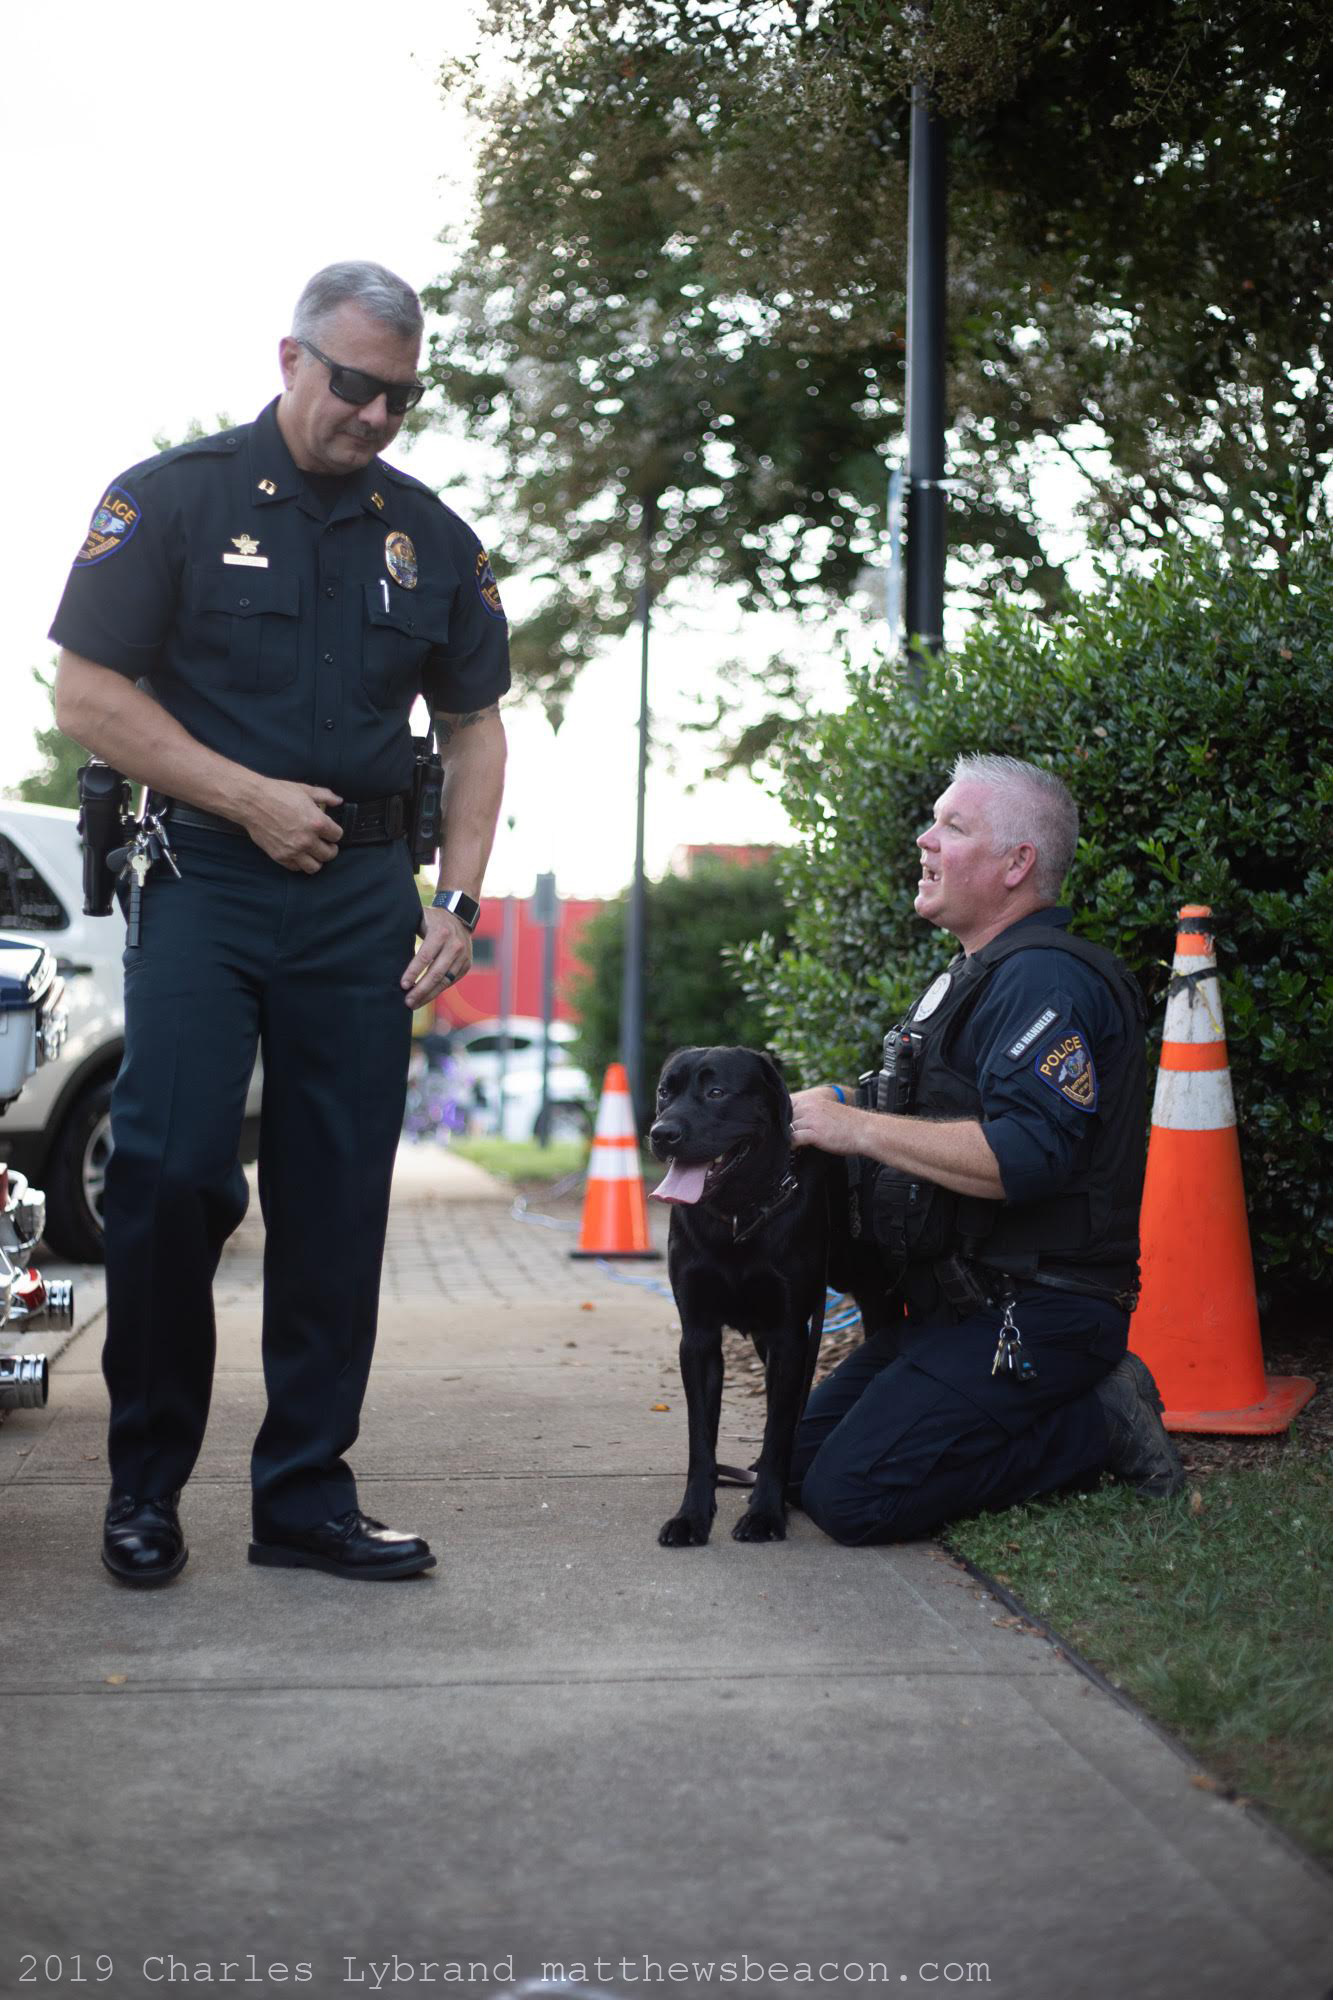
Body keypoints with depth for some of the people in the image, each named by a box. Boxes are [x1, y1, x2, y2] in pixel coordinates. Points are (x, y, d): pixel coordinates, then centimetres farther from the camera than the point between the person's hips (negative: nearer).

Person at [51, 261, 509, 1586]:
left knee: (338, 1203, 3)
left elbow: (473, 727, 17)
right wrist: (252, 798, -10)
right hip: (203, 879, -3)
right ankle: (145, 1485, 6)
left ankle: (305, 1497, 12)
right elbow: (88, 694, -4)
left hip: (361, 894, 4)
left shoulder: (428, 536, 12)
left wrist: (458, 900, 5)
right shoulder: (173, 498, 0)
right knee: (170, 1170, -11)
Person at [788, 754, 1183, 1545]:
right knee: (803, 1453, 7)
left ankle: (1098, 1426, -5)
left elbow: (1022, 1158, -28)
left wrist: (856, 1127, -21)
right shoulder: (977, 977, 19)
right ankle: (1074, 1410, 9)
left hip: (1034, 1317, -11)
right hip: (959, 1304, 11)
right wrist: (838, 1119, 10)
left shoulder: (1046, 981, -16)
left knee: (850, 1496, -19)